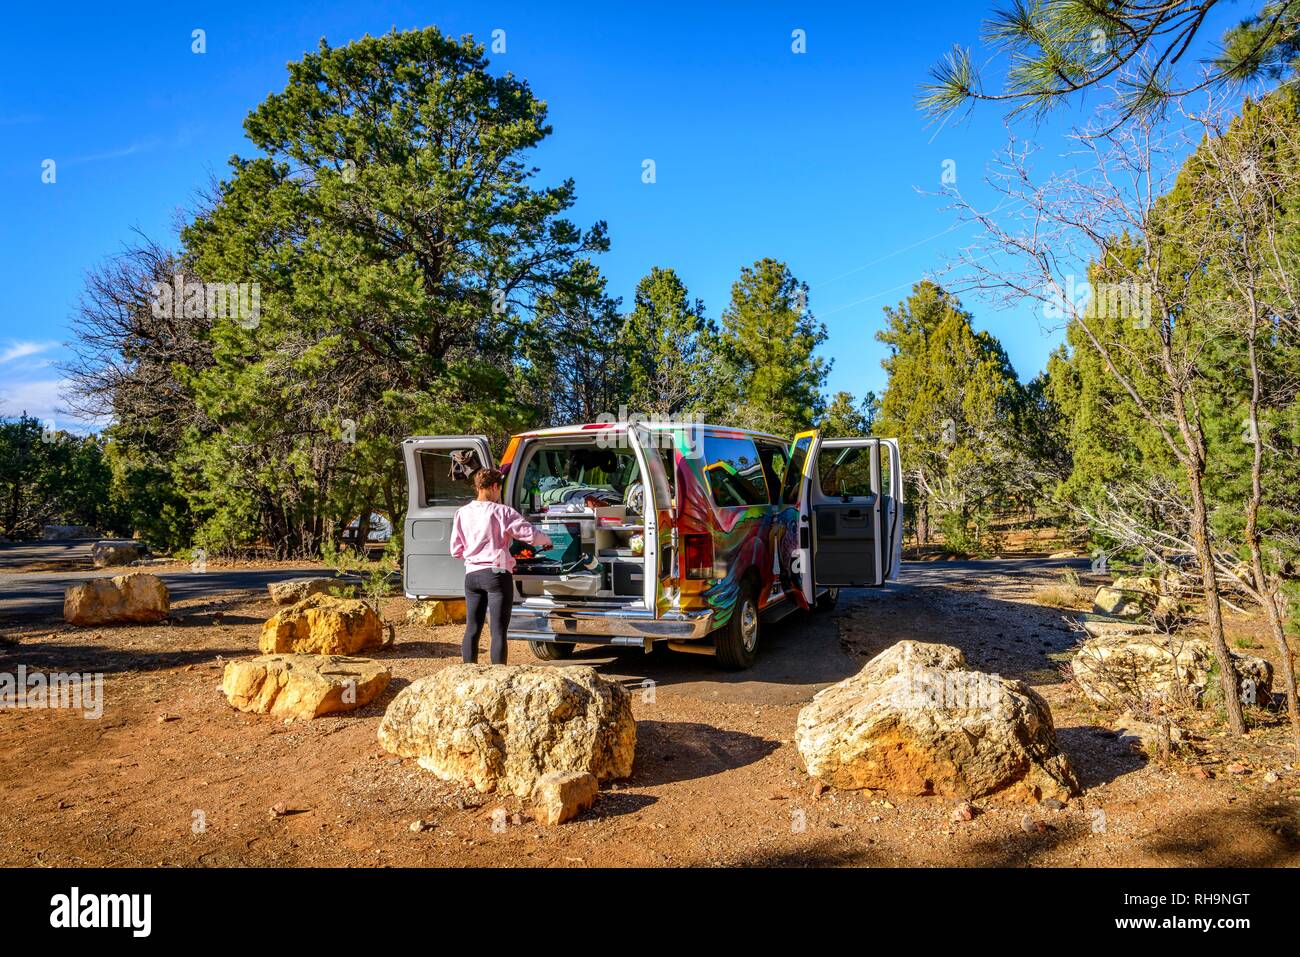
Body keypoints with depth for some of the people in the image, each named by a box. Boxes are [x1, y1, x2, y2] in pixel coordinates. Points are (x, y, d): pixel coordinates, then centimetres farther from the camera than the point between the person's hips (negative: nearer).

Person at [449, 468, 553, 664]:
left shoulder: (462, 513, 5)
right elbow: (531, 534, -9)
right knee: (498, 631, 0)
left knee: (472, 629, 13)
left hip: (472, 574, 5)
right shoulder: (502, 512, -10)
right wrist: (547, 540, 12)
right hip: (497, 574, -5)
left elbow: (456, 550, 9)